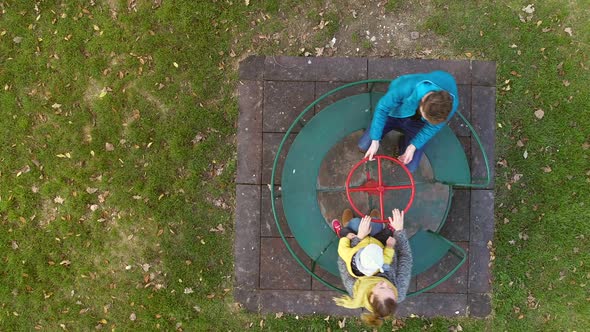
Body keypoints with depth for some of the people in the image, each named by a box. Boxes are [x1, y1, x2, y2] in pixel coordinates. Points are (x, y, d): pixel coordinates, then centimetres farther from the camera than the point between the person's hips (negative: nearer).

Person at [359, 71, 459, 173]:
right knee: (363, 146, -3)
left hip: (417, 123, 1)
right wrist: (375, 140, -25)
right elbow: (382, 108, -25)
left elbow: (433, 127, -14)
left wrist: (413, 146, -22)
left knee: (410, 168, -7)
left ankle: (403, 142, 24)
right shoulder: (406, 87, -42)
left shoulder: (452, 104, -34)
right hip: (395, 114, -1)